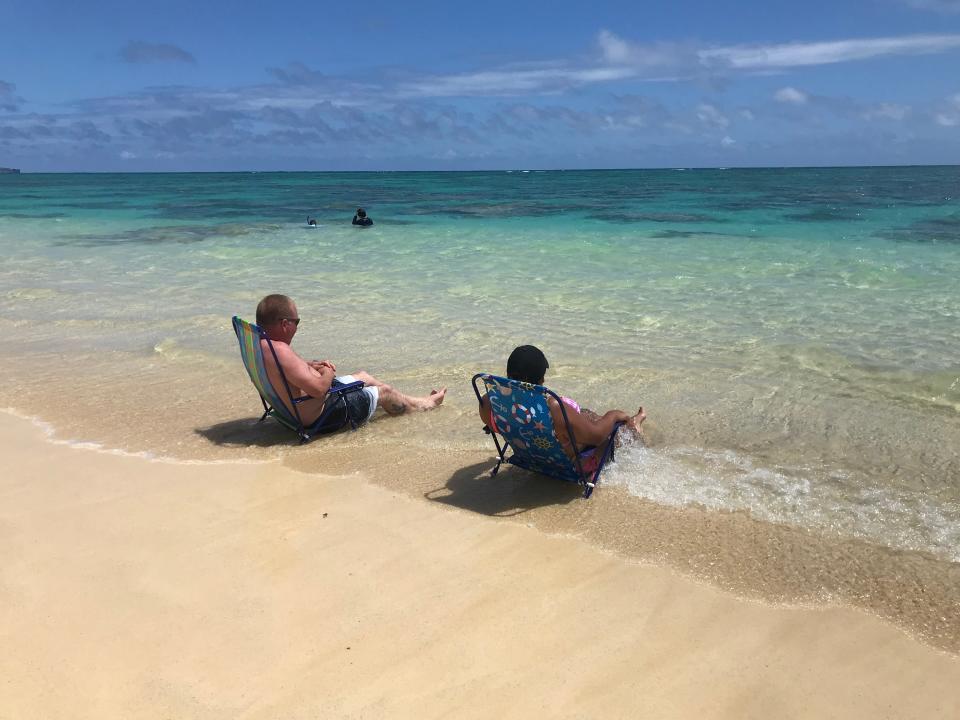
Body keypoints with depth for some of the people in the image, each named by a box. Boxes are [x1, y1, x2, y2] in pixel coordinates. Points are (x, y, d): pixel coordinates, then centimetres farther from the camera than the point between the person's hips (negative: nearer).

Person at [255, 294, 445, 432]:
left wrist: (311, 364, 3)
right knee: (384, 392, 10)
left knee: (363, 376, 27)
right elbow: (319, 389, -36)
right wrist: (328, 374, -15)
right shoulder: (280, 350, -35)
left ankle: (409, 400, 47)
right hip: (321, 416, -10)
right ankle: (423, 404, 39)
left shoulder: (259, 344, -3)